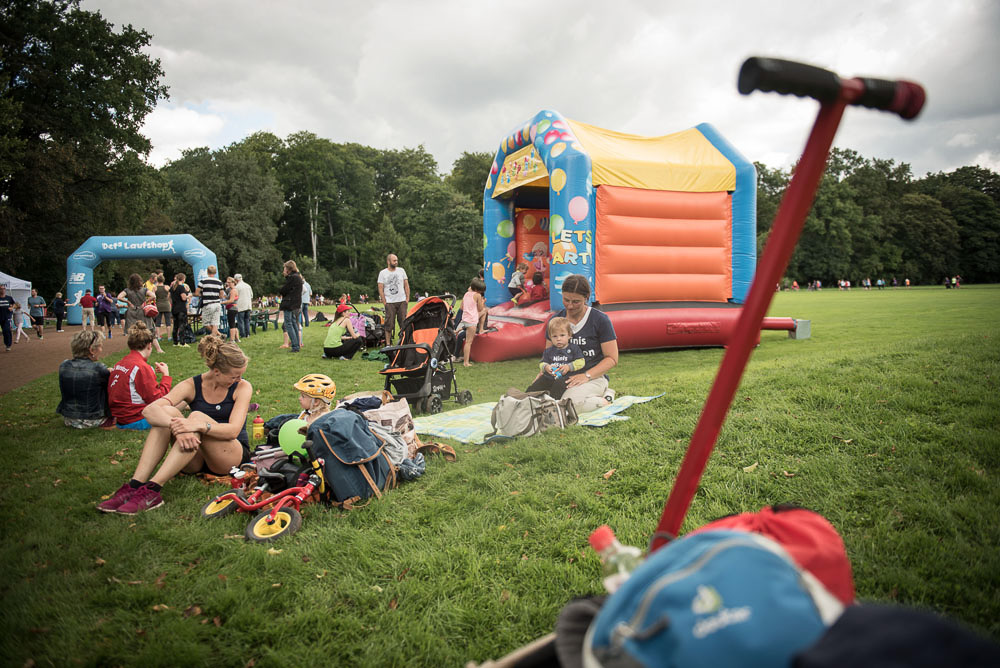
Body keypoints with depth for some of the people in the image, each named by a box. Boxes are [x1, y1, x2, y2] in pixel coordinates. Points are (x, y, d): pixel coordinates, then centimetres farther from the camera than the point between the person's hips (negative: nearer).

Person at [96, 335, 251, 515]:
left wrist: (200, 426, -37)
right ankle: (135, 485, -31)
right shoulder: (191, 386, -2)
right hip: (196, 460, 3)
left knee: (197, 417, -29)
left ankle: (153, 489, -36)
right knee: (167, 412, -21)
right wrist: (176, 427, -38)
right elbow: (149, 410, -18)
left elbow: (233, 430, -19)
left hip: (233, 455, -2)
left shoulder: (242, 387, -5)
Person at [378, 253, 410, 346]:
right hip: (390, 303, -2)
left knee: (404, 323, 3)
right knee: (389, 324, -3)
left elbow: (406, 285, 11)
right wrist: (384, 302, -6)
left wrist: (407, 298, 4)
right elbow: (380, 289, 0)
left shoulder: (401, 270, 8)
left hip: (402, 301, 2)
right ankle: (388, 344, 4)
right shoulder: (383, 273, 0)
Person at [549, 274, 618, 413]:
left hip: (594, 377, -6)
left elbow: (612, 359, -5)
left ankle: (604, 400, -2)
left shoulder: (600, 320, -5)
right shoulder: (556, 319, 8)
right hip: (562, 377, 7)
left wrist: (587, 375, -19)